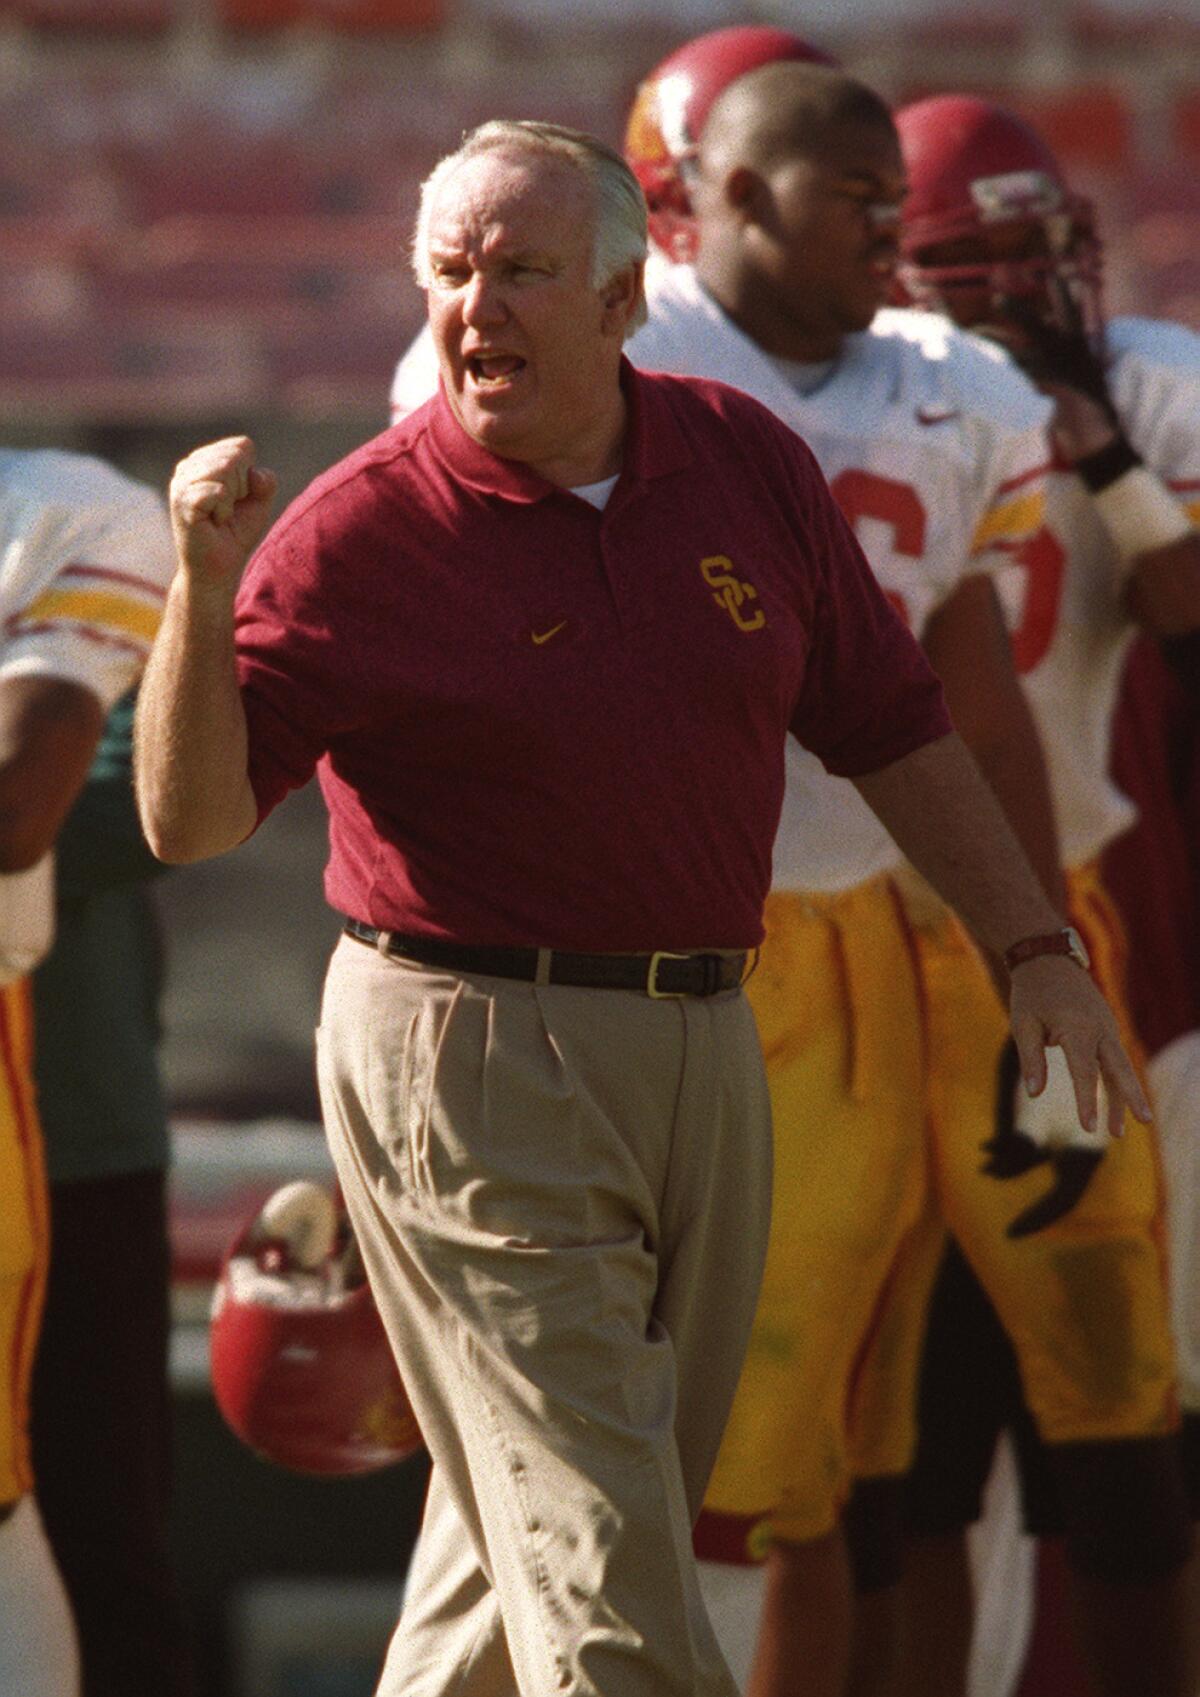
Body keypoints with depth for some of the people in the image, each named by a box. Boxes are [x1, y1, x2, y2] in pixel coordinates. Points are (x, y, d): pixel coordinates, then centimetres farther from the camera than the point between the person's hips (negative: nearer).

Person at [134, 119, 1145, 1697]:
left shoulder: (747, 462, 5)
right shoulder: (365, 531, -11)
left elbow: (890, 723, 15)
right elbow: (190, 817, -16)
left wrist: (1035, 951, 14)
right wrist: (205, 588, -30)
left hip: (699, 1040, 6)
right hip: (470, 1053, -5)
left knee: (526, 1527, 14)